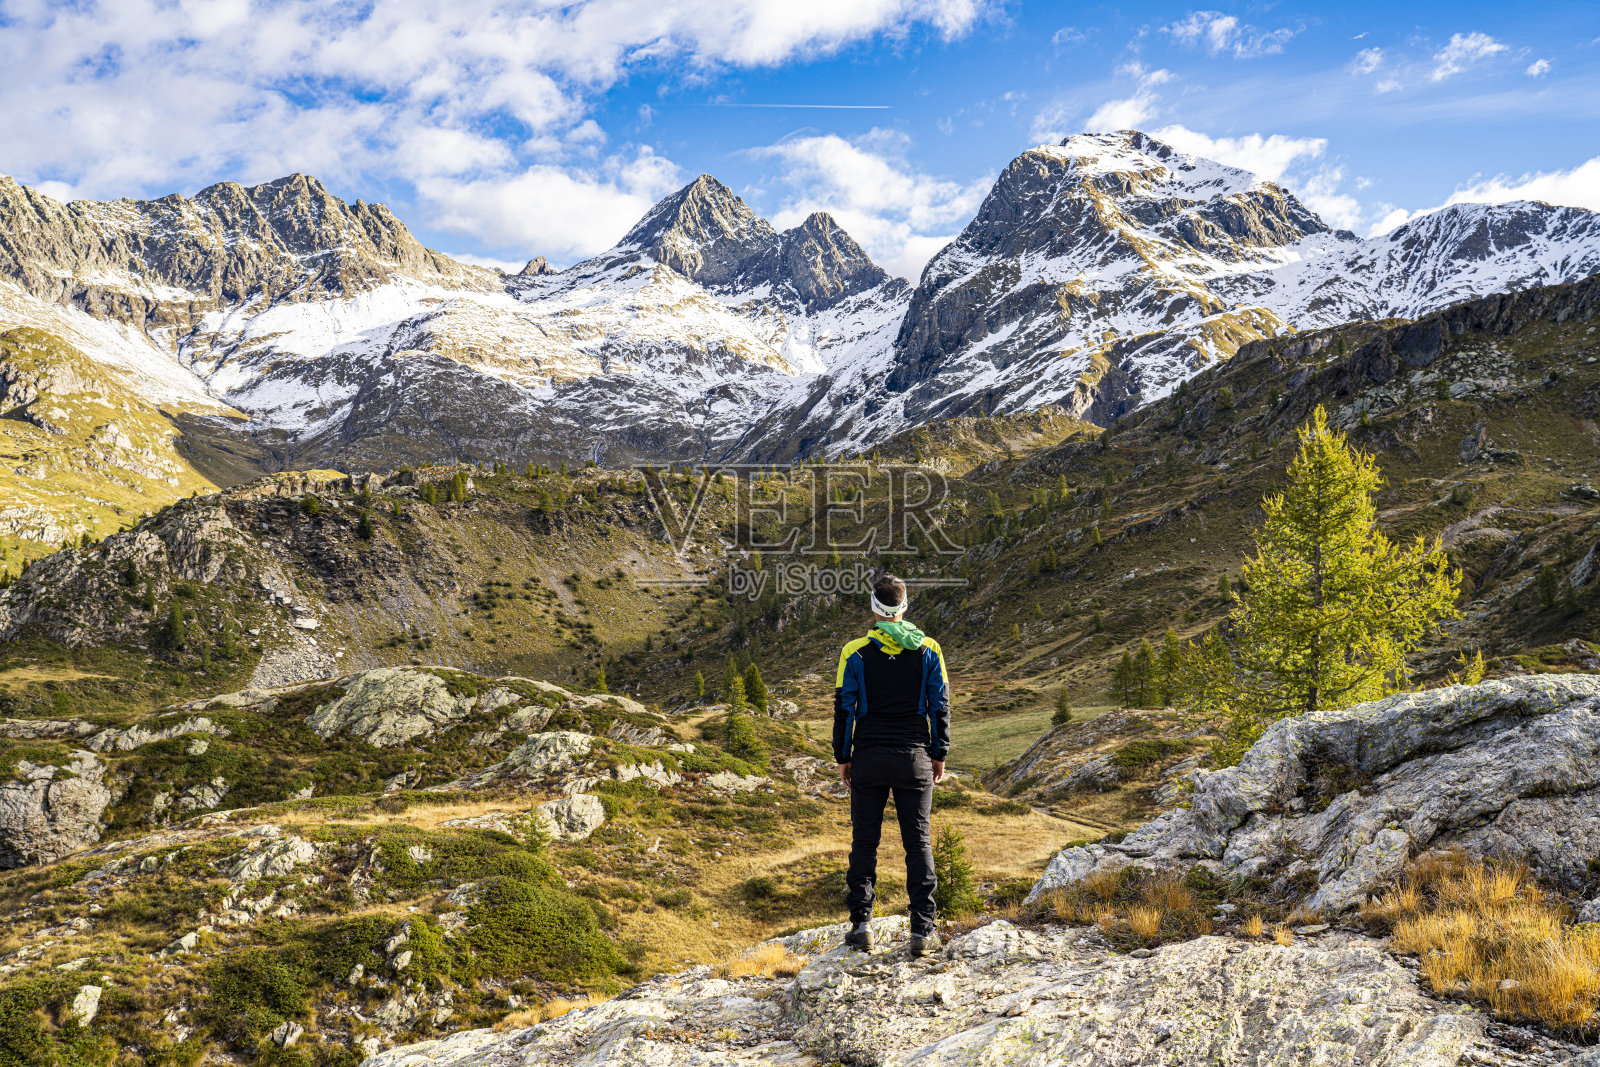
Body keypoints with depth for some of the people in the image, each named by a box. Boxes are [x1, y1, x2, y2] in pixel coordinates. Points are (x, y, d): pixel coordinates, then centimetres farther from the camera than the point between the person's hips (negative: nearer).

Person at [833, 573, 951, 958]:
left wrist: (843, 758, 7)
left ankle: (861, 922, 6)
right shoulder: (928, 650, 0)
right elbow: (940, 706, 3)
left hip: (869, 759, -1)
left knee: (864, 841, 9)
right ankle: (923, 929, 4)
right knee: (918, 841, 6)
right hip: (915, 757, 1)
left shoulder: (855, 652, -4)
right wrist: (939, 754, 12)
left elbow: (844, 709, -2)